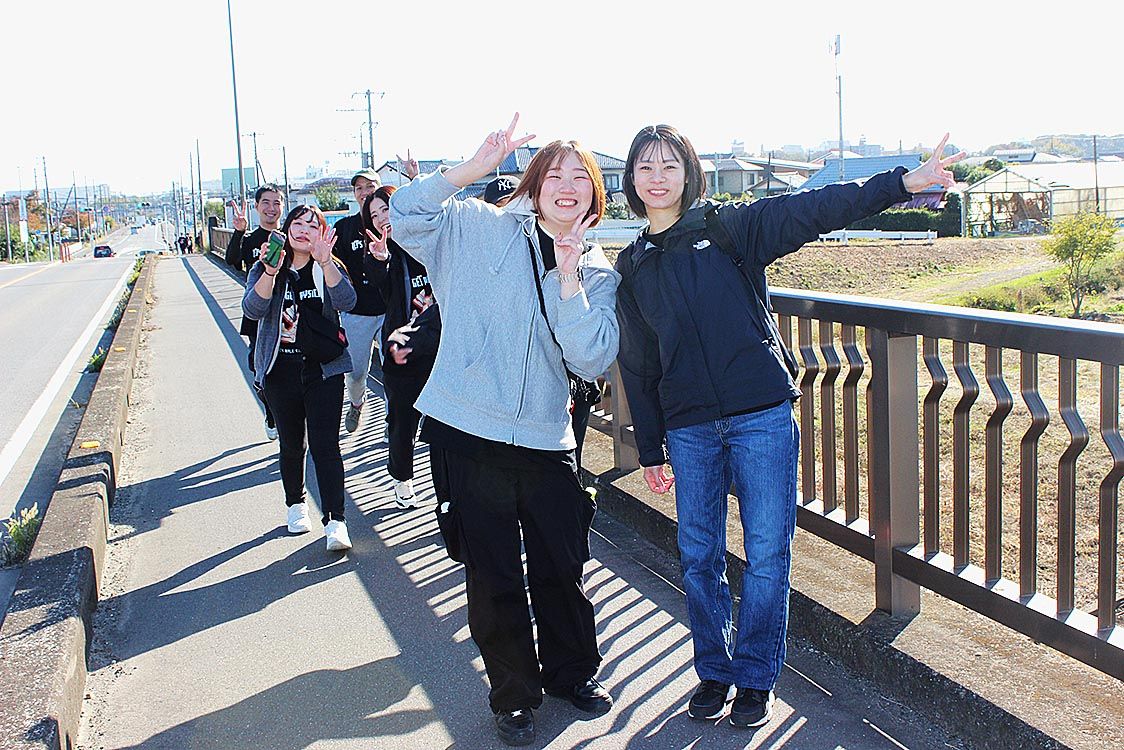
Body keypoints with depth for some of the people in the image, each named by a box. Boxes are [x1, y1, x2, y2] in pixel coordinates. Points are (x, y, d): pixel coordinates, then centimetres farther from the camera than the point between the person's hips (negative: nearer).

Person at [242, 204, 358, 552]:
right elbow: (253, 309, -16)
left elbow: (346, 302, -19)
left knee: (325, 444, -10)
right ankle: (295, 504, 35)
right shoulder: (265, 269, 3)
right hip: (281, 370, 2)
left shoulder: (329, 267, 2)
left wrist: (325, 263, -33)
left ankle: (335, 520, -10)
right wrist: (270, 272, -33)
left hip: (323, 368, -1)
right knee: (291, 443, 13)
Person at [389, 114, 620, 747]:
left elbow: (592, 359, -7)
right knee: (494, 577, 8)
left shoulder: (598, 273, 7)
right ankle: (515, 695, 27)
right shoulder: (480, 229, 1)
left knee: (563, 568, 13)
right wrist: (474, 168, -20)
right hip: (474, 433, -2)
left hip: (547, 440, 3)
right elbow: (407, 216, -12)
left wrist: (569, 277, -15)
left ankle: (573, 672, 38)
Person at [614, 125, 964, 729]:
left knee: (766, 556, 1)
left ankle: (755, 678, 18)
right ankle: (714, 672, 27)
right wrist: (650, 450, 15)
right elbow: (637, 365, 15)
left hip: (762, 417, -3)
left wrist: (901, 182, -23)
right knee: (698, 556, 9)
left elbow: (811, 210, -11)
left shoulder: (727, 228, 1)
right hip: (689, 429, 3)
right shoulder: (632, 267, 11)